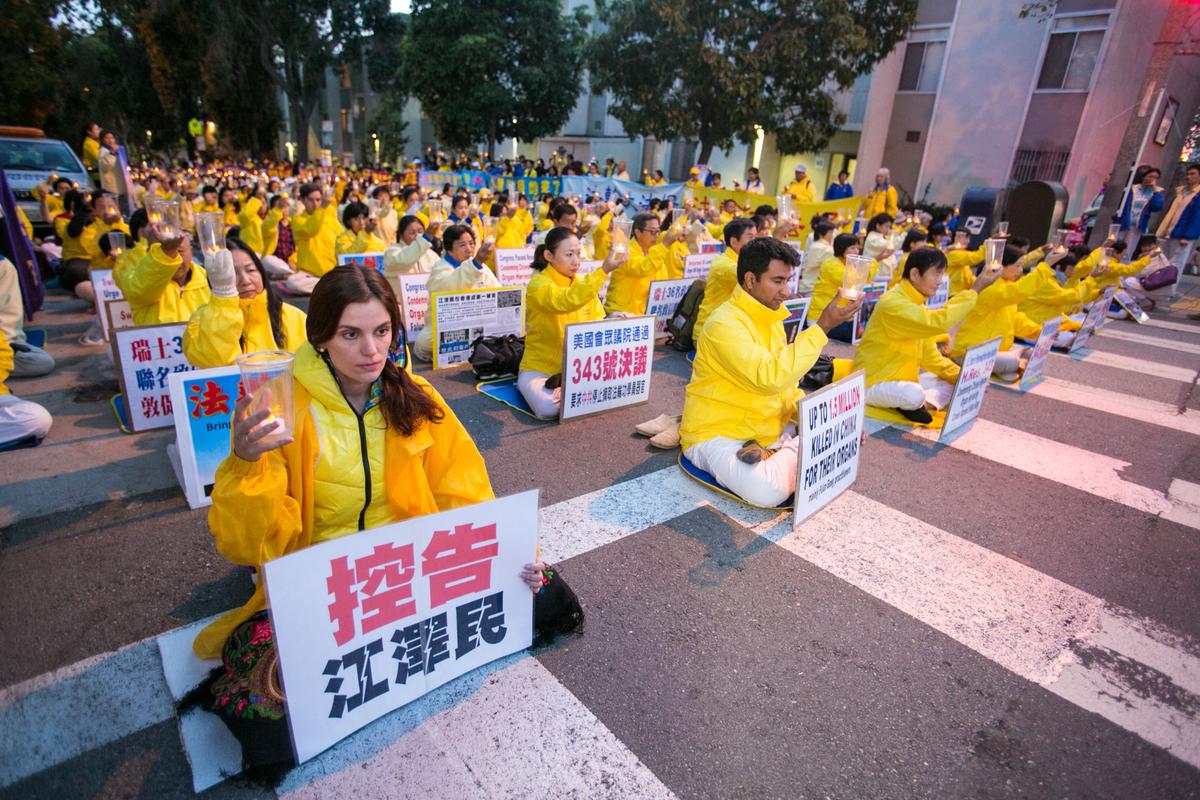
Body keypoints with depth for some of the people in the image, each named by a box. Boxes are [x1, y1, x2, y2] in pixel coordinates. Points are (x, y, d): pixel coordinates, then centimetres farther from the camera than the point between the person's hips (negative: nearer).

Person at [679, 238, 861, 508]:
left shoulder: (771, 319, 9)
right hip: (717, 436, -8)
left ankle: (769, 457, -4)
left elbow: (785, 387, 14)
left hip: (767, 433, 8)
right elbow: (771, 376, -32)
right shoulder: (725, 324, -20)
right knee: (769, 491, -34)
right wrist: (822, 326, -26)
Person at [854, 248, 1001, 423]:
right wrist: (975, 289, -24)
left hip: (902, 378, 9)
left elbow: (929, 355, 11)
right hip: (873, 384, -9)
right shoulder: (892, 303, -22)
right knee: (915, 395, -36)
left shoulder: (917, 304, 9)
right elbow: (938, 322, -34)